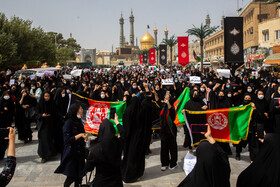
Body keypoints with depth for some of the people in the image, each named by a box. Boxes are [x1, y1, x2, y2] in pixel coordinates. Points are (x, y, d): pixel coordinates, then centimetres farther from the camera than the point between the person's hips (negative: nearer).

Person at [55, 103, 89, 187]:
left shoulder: (79, 122, 8)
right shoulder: (68, 123, -15)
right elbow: (67, 140, -19)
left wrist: (85, 137, 1)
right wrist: (80, 135, -21)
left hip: (80, 153, 7)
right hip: (71, 154, -7)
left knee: (79, 175, 10)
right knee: (71, 177, 0)